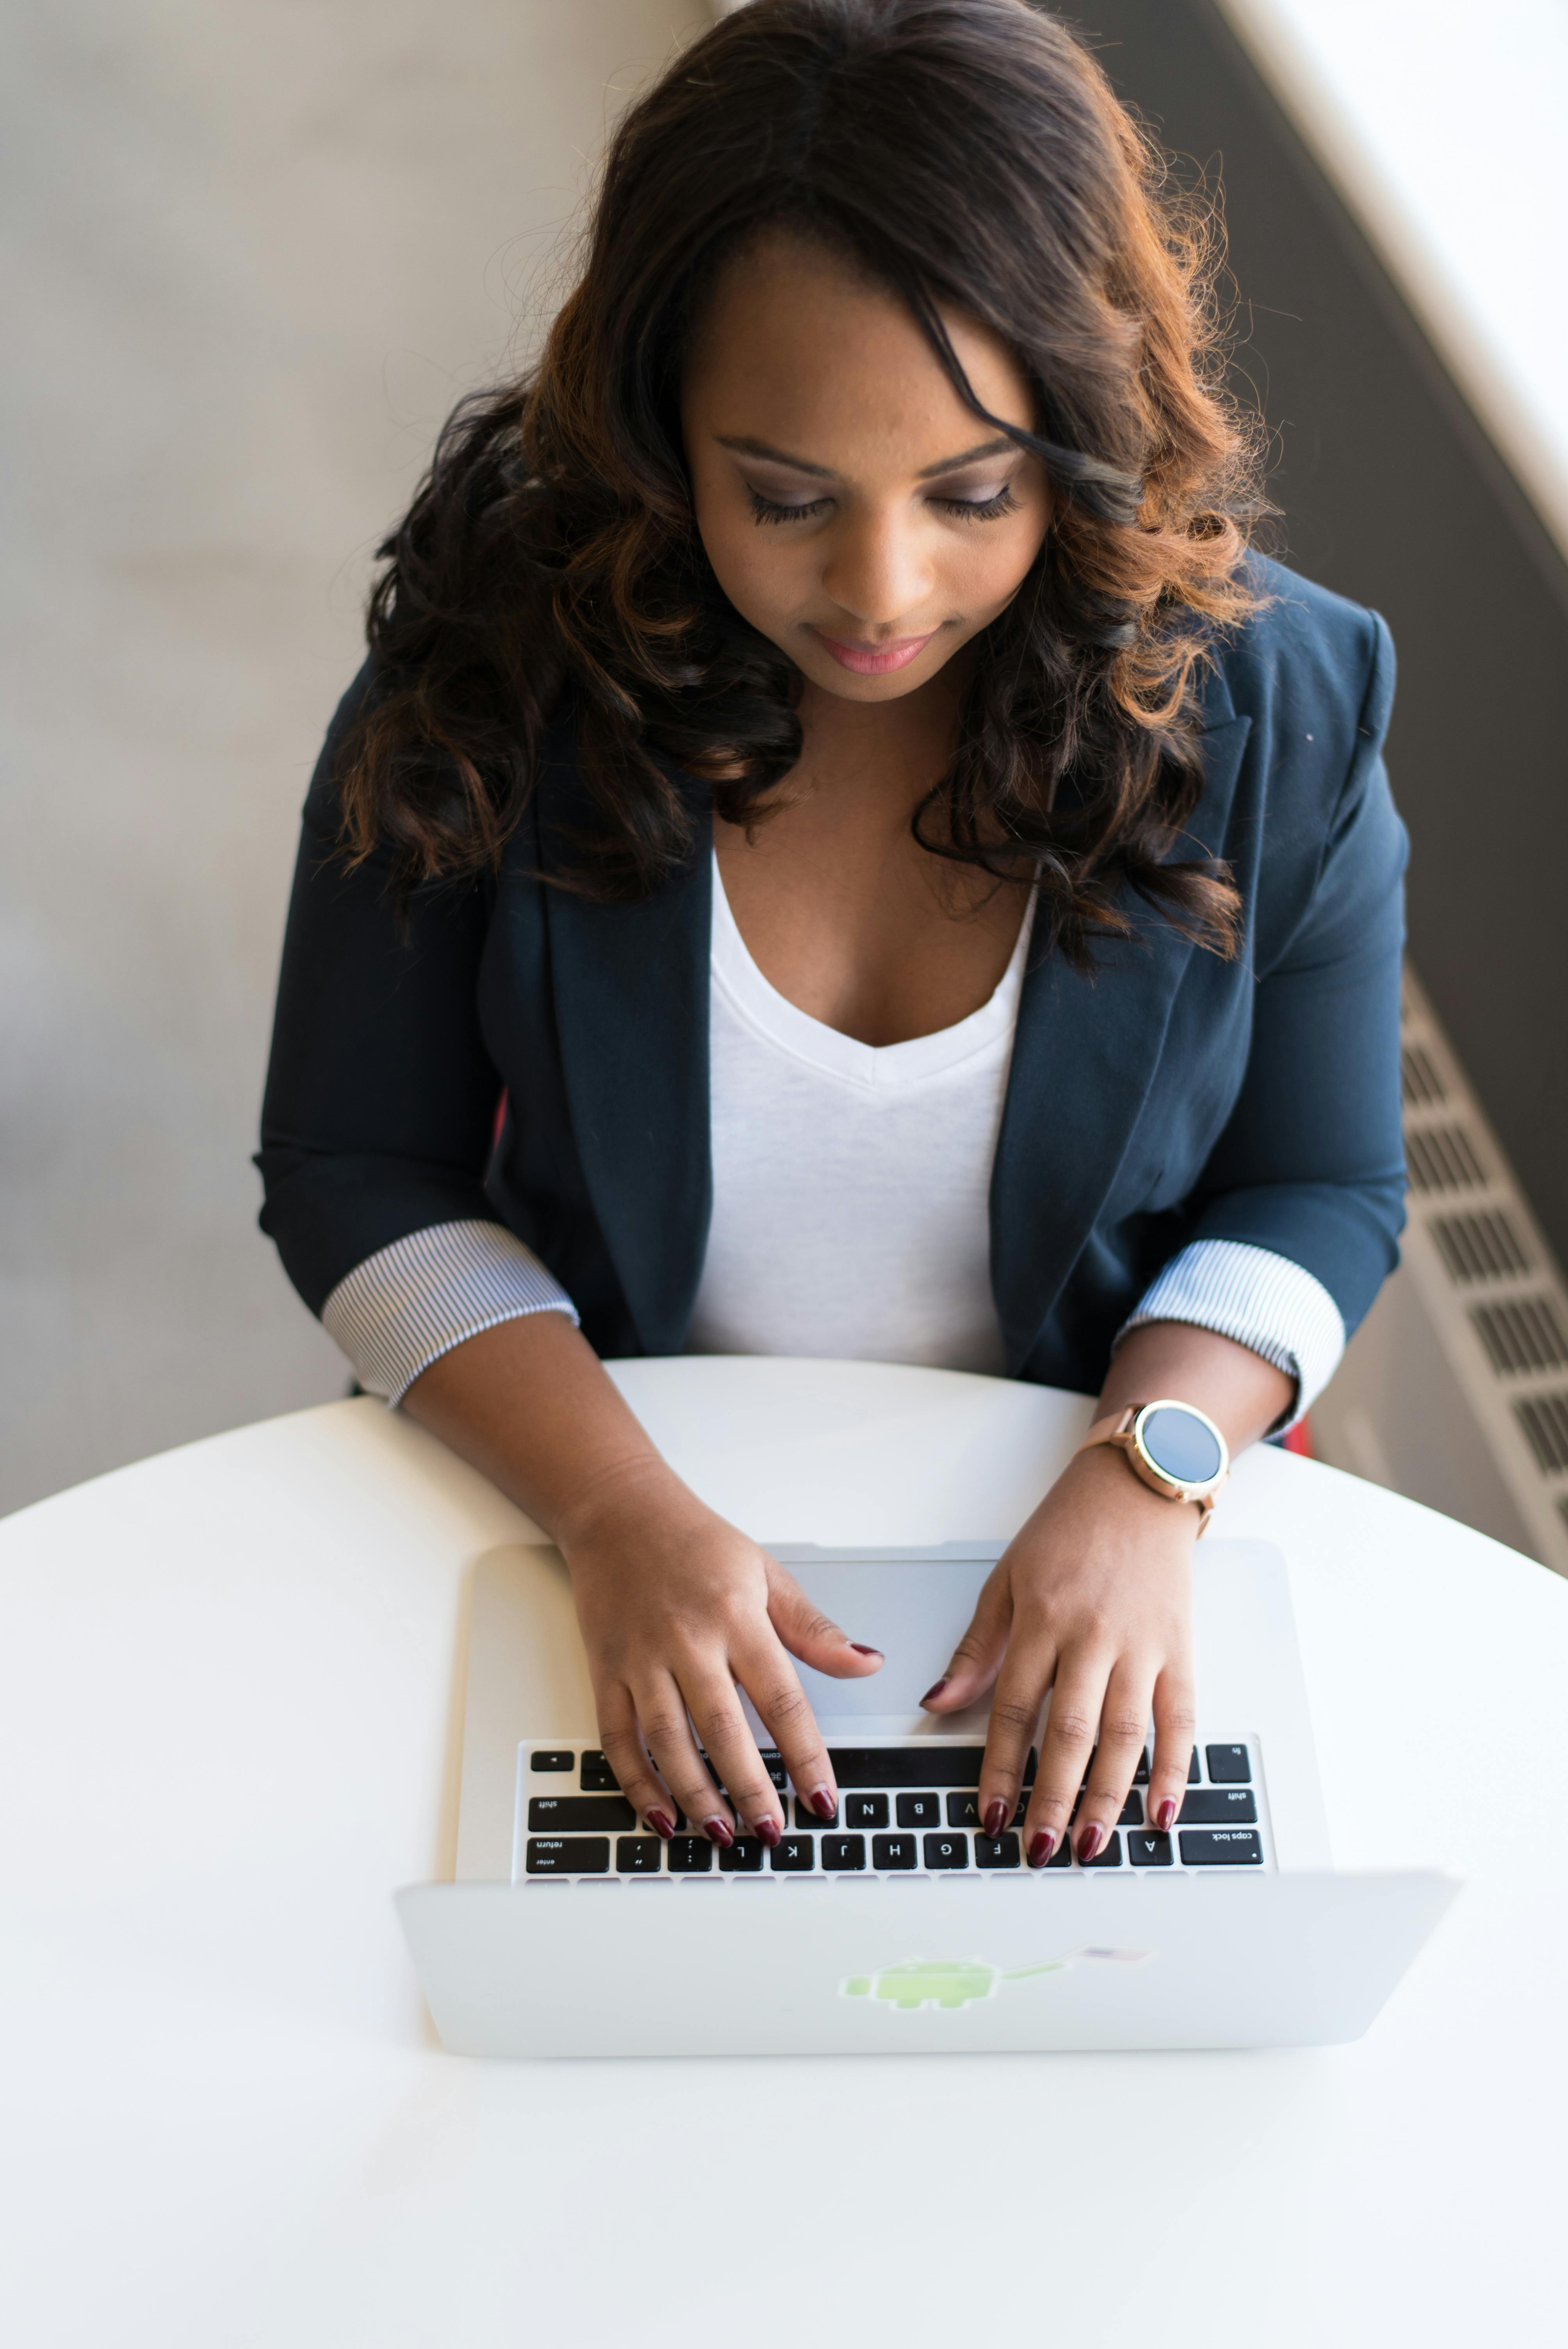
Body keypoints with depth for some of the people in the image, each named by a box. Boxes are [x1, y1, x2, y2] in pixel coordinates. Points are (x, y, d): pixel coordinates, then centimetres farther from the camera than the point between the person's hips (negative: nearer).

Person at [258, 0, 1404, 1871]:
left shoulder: (1269, 700, -12)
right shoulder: (493, 663, -14)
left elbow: (1319, 1191, -1)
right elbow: (353, 1169, -8)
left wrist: (1144, 1485, -20)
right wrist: (616, 1507, -22)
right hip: (588, 1480, 0)